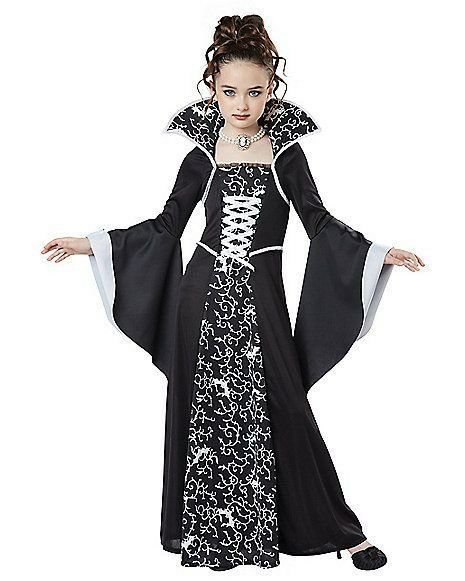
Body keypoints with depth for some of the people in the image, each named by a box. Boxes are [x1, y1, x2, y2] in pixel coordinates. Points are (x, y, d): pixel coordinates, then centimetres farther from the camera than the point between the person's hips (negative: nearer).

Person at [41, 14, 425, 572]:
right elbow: (166, 224, 8)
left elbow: (319, 221, 3)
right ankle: (205, 530, 26)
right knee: (200, 409, 8)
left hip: (259, 298, -2)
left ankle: (339, 530, 12)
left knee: (281, 408, -3)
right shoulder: (202, 157, 4)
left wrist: (379, 254, -8)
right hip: (204, 295, 2)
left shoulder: (286, 153, 2)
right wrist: (88, 244, 6)